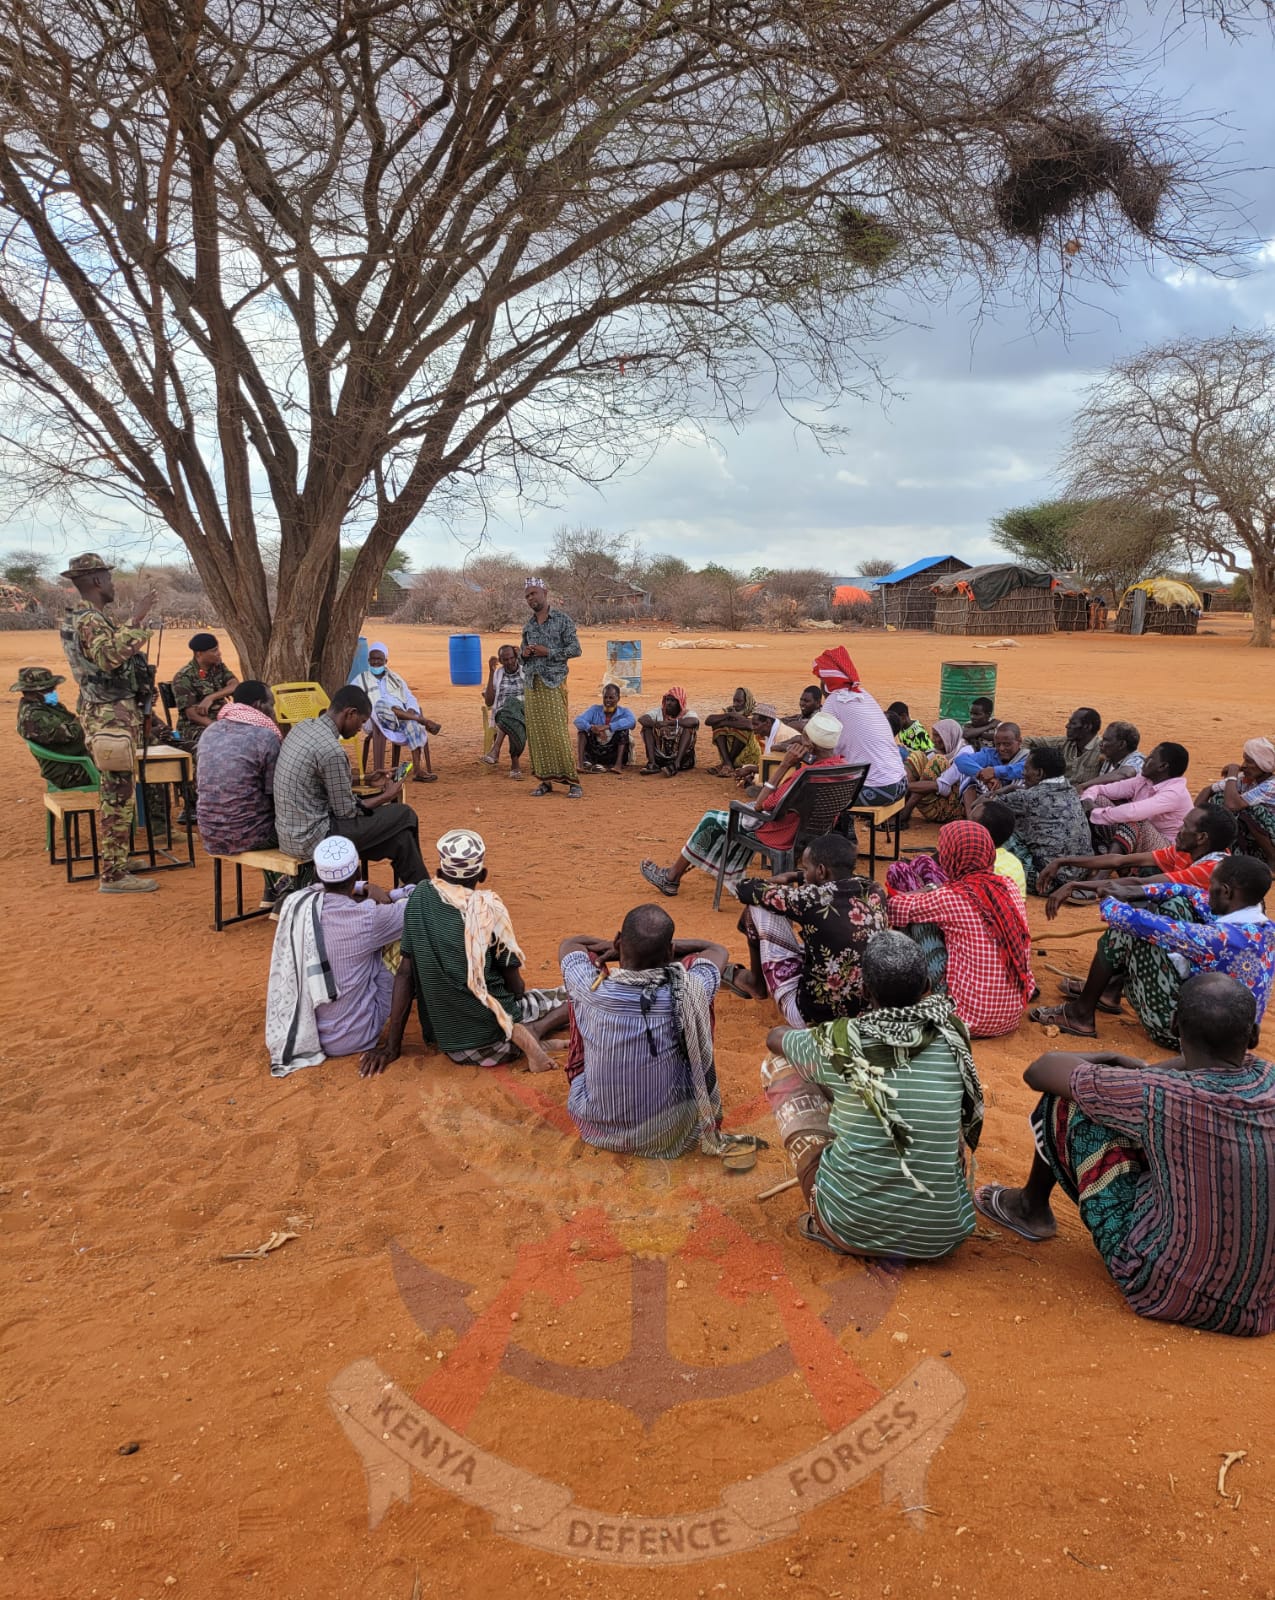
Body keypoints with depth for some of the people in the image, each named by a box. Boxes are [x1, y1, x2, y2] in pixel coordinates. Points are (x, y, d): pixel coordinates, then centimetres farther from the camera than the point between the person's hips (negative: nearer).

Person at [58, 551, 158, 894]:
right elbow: (110, 656, -35)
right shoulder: (89, 620, -17)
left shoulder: (86, 617, 16)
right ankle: (113, 876, -5)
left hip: (114, 714, 11)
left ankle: (116, 858, 27)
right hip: (111, 718, -11)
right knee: (118, 796, -8)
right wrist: (136, 618, -33)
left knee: (117, 795, 18)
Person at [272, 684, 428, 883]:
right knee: (404, 816, -1)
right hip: (311, 840, -9)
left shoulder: (303, 728, 4)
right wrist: (386, 796, 0)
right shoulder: (331, 749, -24)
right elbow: (346, 812, -15)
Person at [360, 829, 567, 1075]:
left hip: (444, 1042, 3)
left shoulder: (419, 898, -5)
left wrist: (391, 1046, 4)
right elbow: (516, 987, -6)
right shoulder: (489, 910, -15)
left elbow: (405, 973, -2)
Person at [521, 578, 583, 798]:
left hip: (553, 683, -6)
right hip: (532, 684, 6)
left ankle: (573, 781, -5)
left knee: (557, 732, -11)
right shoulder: (528, 624, 15)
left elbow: (575, 649, -4)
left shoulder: (562, 619, -1)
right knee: (536, 732, 2)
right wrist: (525, 653, 0)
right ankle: (545, 780, 9)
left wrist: (548, 652, -13)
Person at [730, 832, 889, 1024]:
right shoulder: (874, 891, -6)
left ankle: (757, 983, 26)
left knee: (758, 907, 0)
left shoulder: (813, 899, -21)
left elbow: (745, 889, -5)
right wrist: (794, 877, 22)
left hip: (814, 1015, -6)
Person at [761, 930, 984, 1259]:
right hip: (939, 1237, 3)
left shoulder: (840, 1042, -11)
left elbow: (774, 1037, 13)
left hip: (849, 1228, -2)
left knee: (777, 1065, 10)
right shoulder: (952, 1038, -7)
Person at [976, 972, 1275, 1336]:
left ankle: (1032, 1209, 30)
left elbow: (1039, 1071, -8)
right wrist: (1144, 1072, 10)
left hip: (1163, 1294, -5)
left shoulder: (1155, 1096, -24)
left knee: (1066, 1099, 1)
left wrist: (1105, 1060, 9)